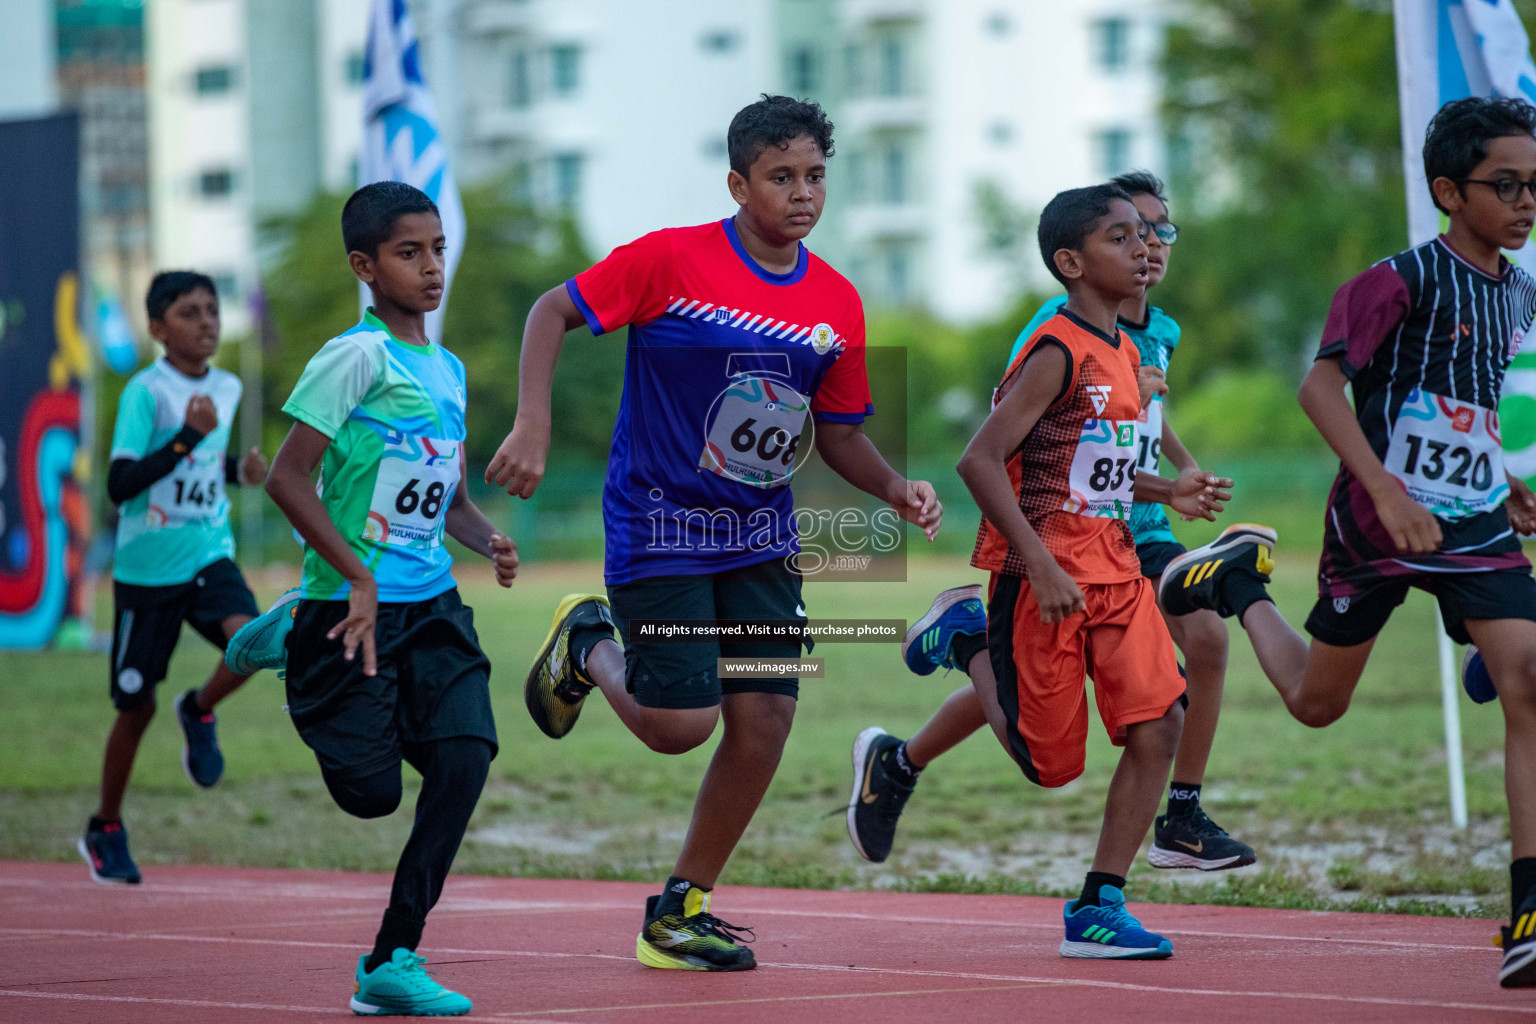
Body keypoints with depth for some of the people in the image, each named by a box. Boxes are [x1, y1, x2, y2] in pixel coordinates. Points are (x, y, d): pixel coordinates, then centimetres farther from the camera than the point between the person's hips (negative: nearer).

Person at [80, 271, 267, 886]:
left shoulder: (227, 388, 6)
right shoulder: (146, 391, -13)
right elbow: (120, 484, -22)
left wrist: (239, 470, 3)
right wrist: (187, 437, -28)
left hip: (210, 557, 4)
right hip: (147, 567, -4)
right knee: (137, 705, 3)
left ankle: (200, 712, 7)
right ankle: (105, 831, 23)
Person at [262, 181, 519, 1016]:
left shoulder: (448, 369, 13)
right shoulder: (357, 357, -11)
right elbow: (288, 478, -17)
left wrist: (488, 540, 1)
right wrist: (359, 579, -20)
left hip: (431, 604, 6)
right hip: (352, 605, -6)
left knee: (464, 756, -12)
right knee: (369, 791, -3)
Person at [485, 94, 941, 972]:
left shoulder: (838, 305, 0)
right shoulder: (672, 261, -14)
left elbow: (837, 433, 10)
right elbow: (554, 312, -7)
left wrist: (897, 489, -9)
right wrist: (533, 426, -19)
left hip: (760, 538, 5)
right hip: (659, 529, -5)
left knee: (765, 717, -3)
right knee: (680, 726, -9)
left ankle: (680, 912, 13)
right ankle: (590, 645, 25)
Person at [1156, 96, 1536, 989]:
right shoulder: (1406, 279, -14)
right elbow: (1322, 385, -20)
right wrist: (1386, 492, -29)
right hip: (1377, 523, -5)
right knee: (1316, 701, 11)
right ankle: (1239, 581, 42)